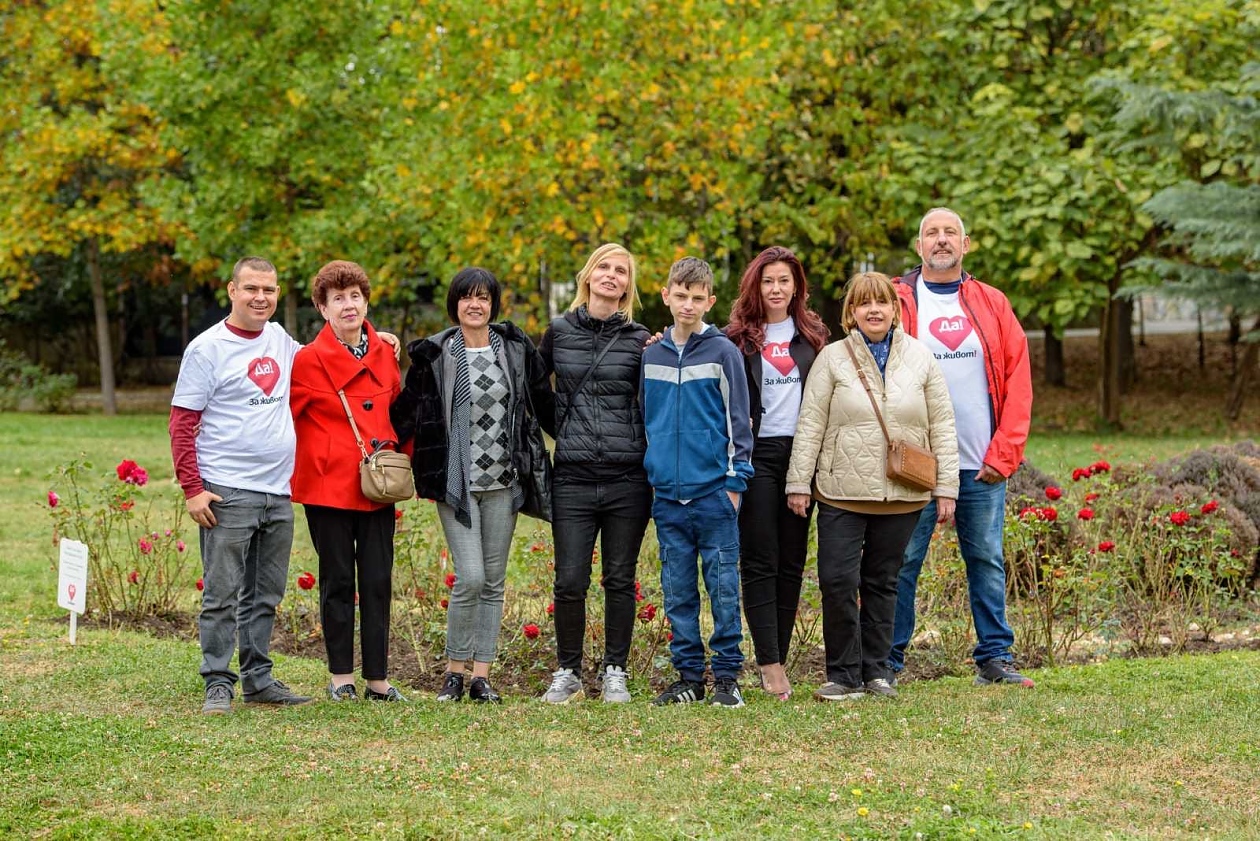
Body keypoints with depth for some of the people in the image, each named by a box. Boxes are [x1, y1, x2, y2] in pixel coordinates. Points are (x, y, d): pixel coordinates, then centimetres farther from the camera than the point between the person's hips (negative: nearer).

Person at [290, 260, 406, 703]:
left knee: (378, 582, 4)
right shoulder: (309, 359, -6)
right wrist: (312, 463, -3)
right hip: (329, 485, -4)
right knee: (338, 581, 5)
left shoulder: (384, 354, 7)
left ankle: (377, 679, 9)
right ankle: (341, 677, 15)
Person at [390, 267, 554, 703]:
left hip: (502, 482, 3)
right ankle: (454, 672, 3)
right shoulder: (434, 355, -2)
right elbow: (405, 411, 3)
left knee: (493, 581, 5)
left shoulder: (516, 349, 7)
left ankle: (481, 676, 11)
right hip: (456, 482, -3)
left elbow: (545, 404, 14)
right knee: (470, 578, -12)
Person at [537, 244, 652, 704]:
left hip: (628, 477, 0)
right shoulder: (559, 332, 7)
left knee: (620, 580, 5)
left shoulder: (639, 338, 5)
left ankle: (615, 673, 16)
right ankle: (567, 673, 13)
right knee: (570, 582, -1)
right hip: (573, 477, 0)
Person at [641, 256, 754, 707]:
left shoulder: (722, 352, -2)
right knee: (678, 593, 7)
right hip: (667, 494, 4)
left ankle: (727, 676, 6)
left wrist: (736, 480, -6)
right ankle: (689, 675, 15)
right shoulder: (651, 355, 10)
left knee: (723, 589, -1)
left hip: (714, 492, -4)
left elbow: (738, 419, -2)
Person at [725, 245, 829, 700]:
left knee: (792, 560, 4)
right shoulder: (738, 338, 4)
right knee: (759, 560, -7)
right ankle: (770, 664, -10)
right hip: (757, 454, -3)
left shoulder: (813, 335, 12)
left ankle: (778, 656, 8)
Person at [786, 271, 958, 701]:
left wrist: (946, 487, 2)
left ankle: (876, 671, 19)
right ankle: (843, 674, 3)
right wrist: (798, 483, -3)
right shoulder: (833, 358, 2)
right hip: (843, 492, -1)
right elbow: (810, 425, 1)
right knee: (837, 579, -8)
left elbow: (942, 426, 7)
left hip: (902, 495, 2)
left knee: (882, 582, 9)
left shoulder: (920, 358, 7)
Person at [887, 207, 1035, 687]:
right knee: (903, 562, 0)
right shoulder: (897, 302, 3)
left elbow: (1018, 379, 6)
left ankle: (994, 658, 13)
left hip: (982, 465, 2)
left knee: (987, 561, 6)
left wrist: (1004, 452, -3)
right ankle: (887, 661, 6)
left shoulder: (991, 304, 9)